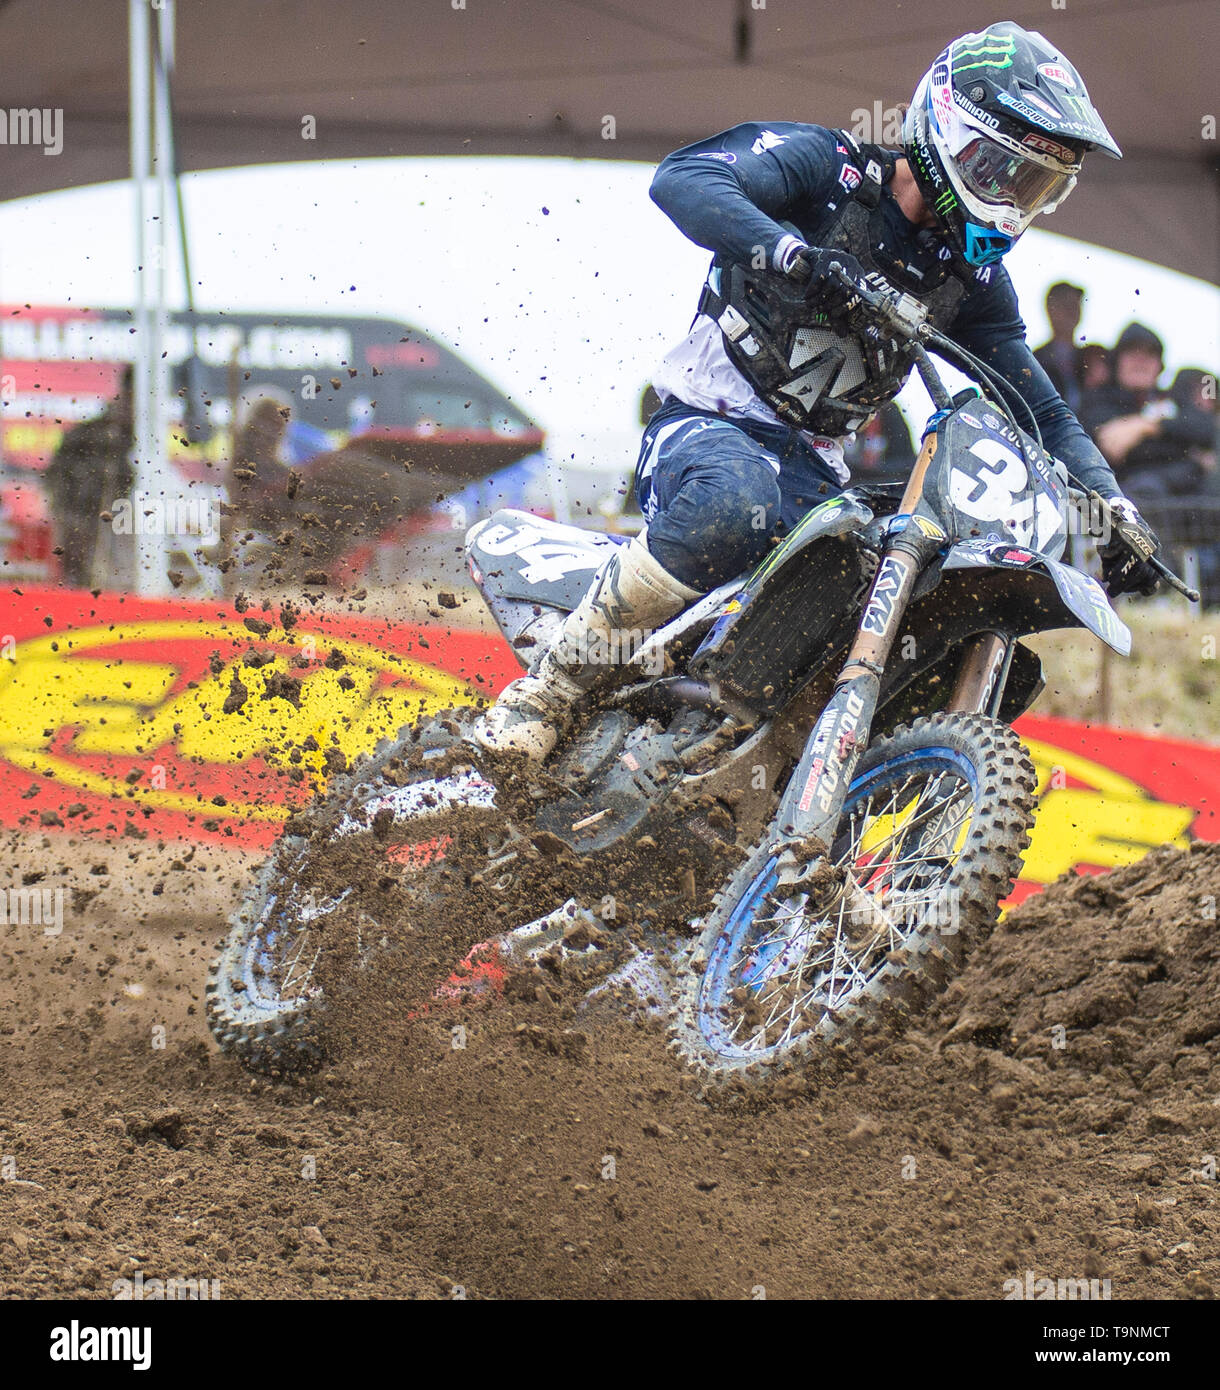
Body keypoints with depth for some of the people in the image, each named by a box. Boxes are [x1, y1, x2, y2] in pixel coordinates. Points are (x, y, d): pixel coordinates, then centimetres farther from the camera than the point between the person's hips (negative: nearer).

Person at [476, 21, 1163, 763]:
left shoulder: (975, 279, 10)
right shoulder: (826, 166, -8)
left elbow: (1040, 409, 15)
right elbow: (683, 178, -26)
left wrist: (1116, 507, -2)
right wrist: (793, 255, -42)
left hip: (813, 465, 6)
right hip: (710, 424, -6)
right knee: (734, 501, -42)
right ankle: (552, 686, -27)